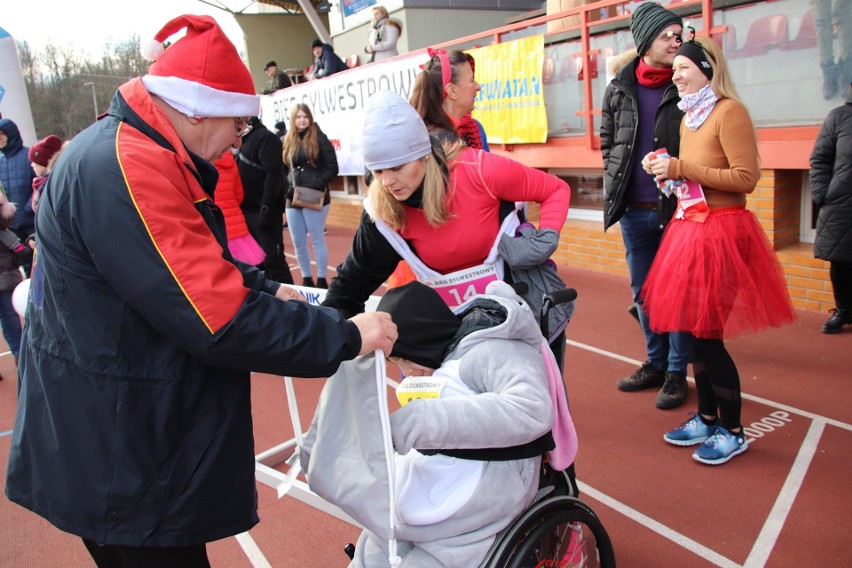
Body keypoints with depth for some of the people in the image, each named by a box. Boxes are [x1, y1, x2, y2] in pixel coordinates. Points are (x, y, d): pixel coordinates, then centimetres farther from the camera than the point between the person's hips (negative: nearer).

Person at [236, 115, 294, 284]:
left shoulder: (265, 138, -8)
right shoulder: (242, 140, 17)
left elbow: (274, 174, -18)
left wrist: (267, 209, -24)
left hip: (263, 212, -8)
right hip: (245, 212, 8)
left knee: (273, 260, -7)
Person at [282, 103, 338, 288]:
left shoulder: (319, 138, -3)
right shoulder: (287, 141, 11)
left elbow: (332, 168, -7)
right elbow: (283, 169, 15)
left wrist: (317, 185, -17)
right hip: (292, 199, 5)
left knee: (317, 240, 2)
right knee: (298, 243, 8)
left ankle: (322, 280, 11)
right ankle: (306, 279, 21)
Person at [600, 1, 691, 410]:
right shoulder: (618, 89, 7)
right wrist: (616, 183, 6)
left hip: (676, 208, -4)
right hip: (633, 210, 4)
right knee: (643, 291, 12)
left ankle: (677, 373, 14)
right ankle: (655, 363, 28)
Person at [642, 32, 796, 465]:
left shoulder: (729, 112, -10)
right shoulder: (689, 118, 15)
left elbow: (745, 178, -19)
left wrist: (681, 169, -16)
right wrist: (669, 172, 3)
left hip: (721, 232, -8)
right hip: (691, 228, 8)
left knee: (708, 333, -5)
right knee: (695, 329, 10)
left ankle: (733, 431, 13)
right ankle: (707, 419, 25)